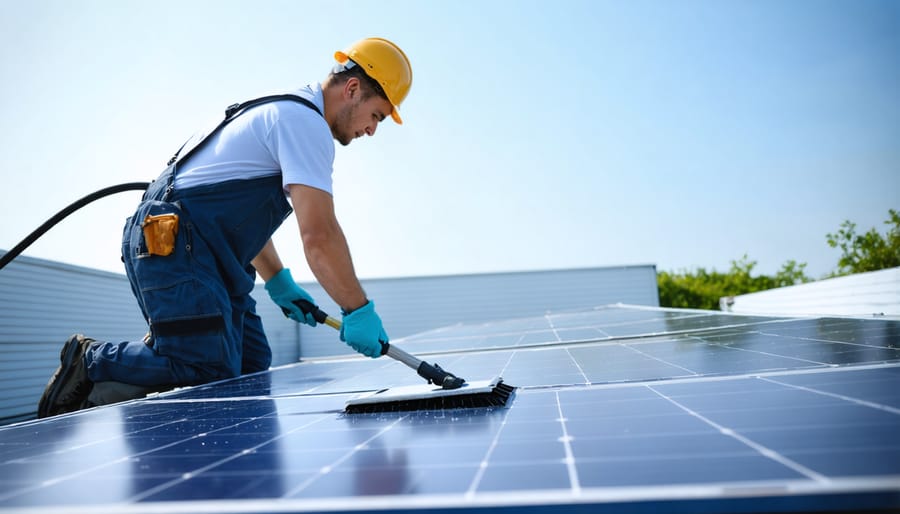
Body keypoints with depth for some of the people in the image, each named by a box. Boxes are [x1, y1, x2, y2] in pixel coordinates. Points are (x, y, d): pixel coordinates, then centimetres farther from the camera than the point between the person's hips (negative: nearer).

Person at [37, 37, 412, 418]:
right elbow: (319, 234, -22)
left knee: (251, 367, 5)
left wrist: (279, 283, 20)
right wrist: (359, 310, -16)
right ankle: (90, 359, 1)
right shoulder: (307, 122, -11)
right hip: (169, 241, -11)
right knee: (211, 371, -17)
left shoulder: (284, 111, 22)